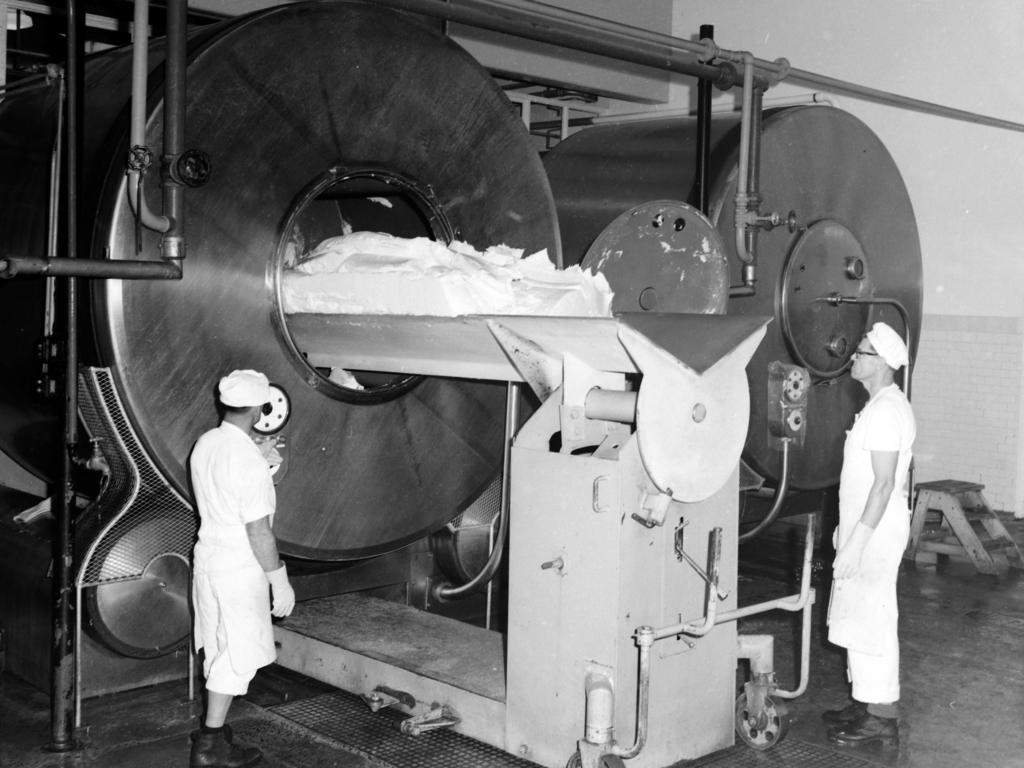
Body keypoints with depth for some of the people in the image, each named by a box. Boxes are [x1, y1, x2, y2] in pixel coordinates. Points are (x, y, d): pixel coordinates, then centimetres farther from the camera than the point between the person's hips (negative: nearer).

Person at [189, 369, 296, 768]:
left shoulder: (205, 444, 2)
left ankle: (213, 728, 31)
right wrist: (280, 583, -13)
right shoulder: (249, 461, -24)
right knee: (237, 656, 3)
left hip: (207, 554, 8)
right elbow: (259, 532, -22)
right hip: (239, 567, -8)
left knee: (216, 648, 19)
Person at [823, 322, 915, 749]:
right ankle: (869, 704, 26)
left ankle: (881, 719, 3)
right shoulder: (880, 406, 15)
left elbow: (884, 483, -23)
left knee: (870, 621, -4)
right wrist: (846, 529, 23)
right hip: (865, 527, 10)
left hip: (875, 532, -10)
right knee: (860, 619, 16)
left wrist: (856, 542, -24)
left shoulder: (886, 410, -19)